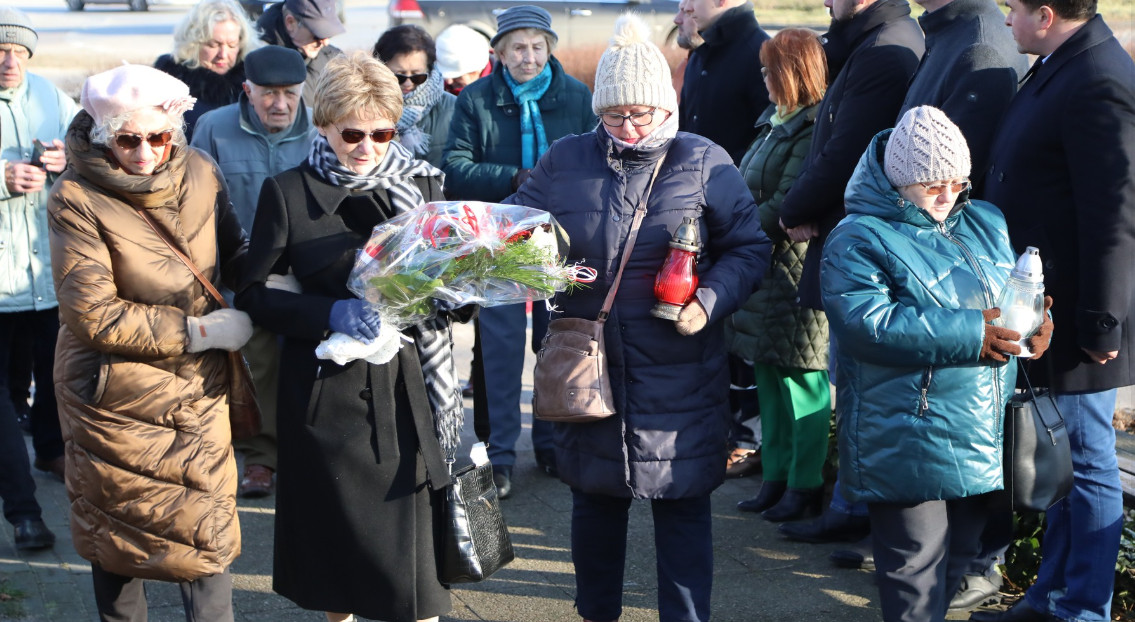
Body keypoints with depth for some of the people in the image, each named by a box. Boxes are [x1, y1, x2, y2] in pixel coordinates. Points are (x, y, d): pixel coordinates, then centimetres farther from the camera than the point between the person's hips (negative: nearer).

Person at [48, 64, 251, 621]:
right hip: (113, 395, -3)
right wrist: (196, 330, -19)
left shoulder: (198, 173, -2)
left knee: (206, 532, 3)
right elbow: (92, 315, -20)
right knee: (116, 532, 14)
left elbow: (231, 254, 13)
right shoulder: (76, 199, -15)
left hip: (197, 388, 3)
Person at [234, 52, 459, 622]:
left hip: (405, 381, 1)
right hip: (325, 388, -1)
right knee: (334, 522, 11)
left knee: (413, 527, -1)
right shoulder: (287, 192, -2)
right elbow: (254, 294, -2)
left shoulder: (421, 183, 5)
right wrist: (332, 313, -17)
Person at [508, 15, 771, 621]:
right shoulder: (565, 161, 4)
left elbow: (749, 248, 1)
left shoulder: (703, 162, -2)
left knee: (681, 503, 4)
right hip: (589, 367, 3)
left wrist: (710, 300, -15)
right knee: (594, 498, 17)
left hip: (678, 377, -2)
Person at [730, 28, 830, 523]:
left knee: (801, 381, 0)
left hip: (794, 272, -10)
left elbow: (787, 204, -19)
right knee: (769, 381, 15)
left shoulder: (813, 130, -16)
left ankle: (805, 487, 9)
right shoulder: (774, 122, 14)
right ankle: (777, 478, 26)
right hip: (764, 269, 10)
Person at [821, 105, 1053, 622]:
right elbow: (863, 323, -23)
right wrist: (967, 334, -23)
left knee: (960, 551, 17)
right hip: (907, 440, -7)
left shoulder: (986, 223, 12)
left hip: (983, 437, 7)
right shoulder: (859, 239, -10)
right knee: (916, 560, 0)